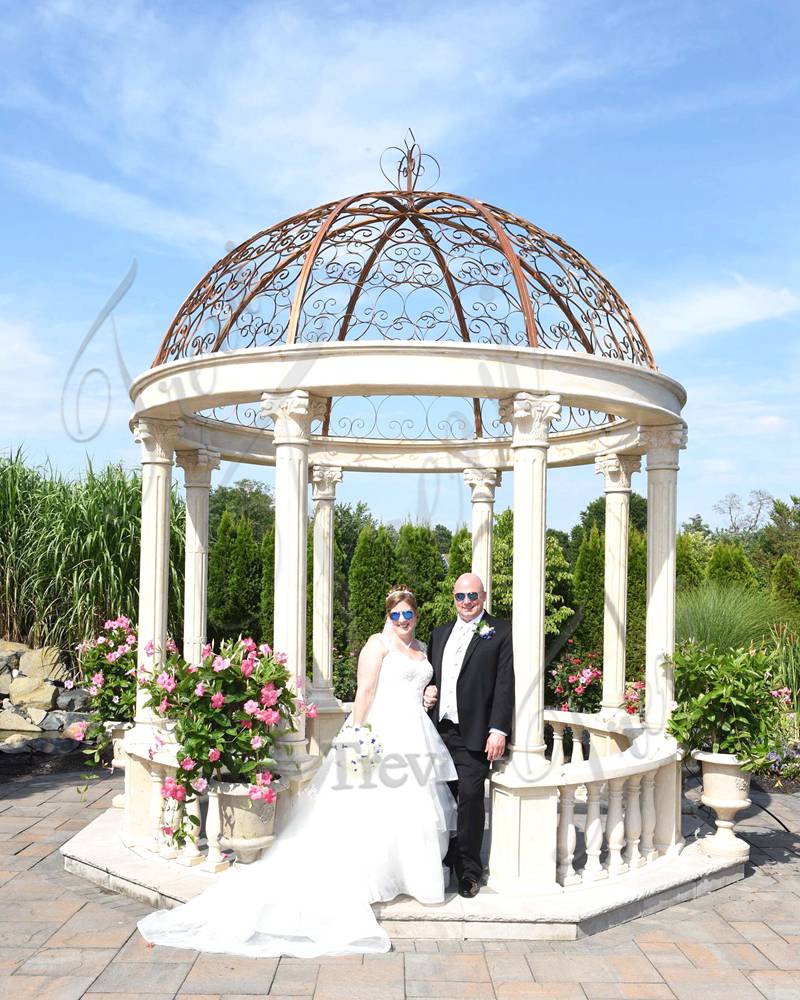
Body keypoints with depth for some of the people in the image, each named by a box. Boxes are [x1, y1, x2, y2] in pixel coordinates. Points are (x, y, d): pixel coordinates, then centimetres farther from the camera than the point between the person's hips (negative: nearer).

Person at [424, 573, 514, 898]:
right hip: (439, 730, 5)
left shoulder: (500, 632, 0)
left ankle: (469, 870, 10)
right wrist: (426, 693, 3)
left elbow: (505, 684, -7)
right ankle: (446, 860, 22)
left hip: (474, 734, -5)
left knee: (470, 797, -2)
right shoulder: (440, 633, 18)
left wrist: (498, 730, -14)